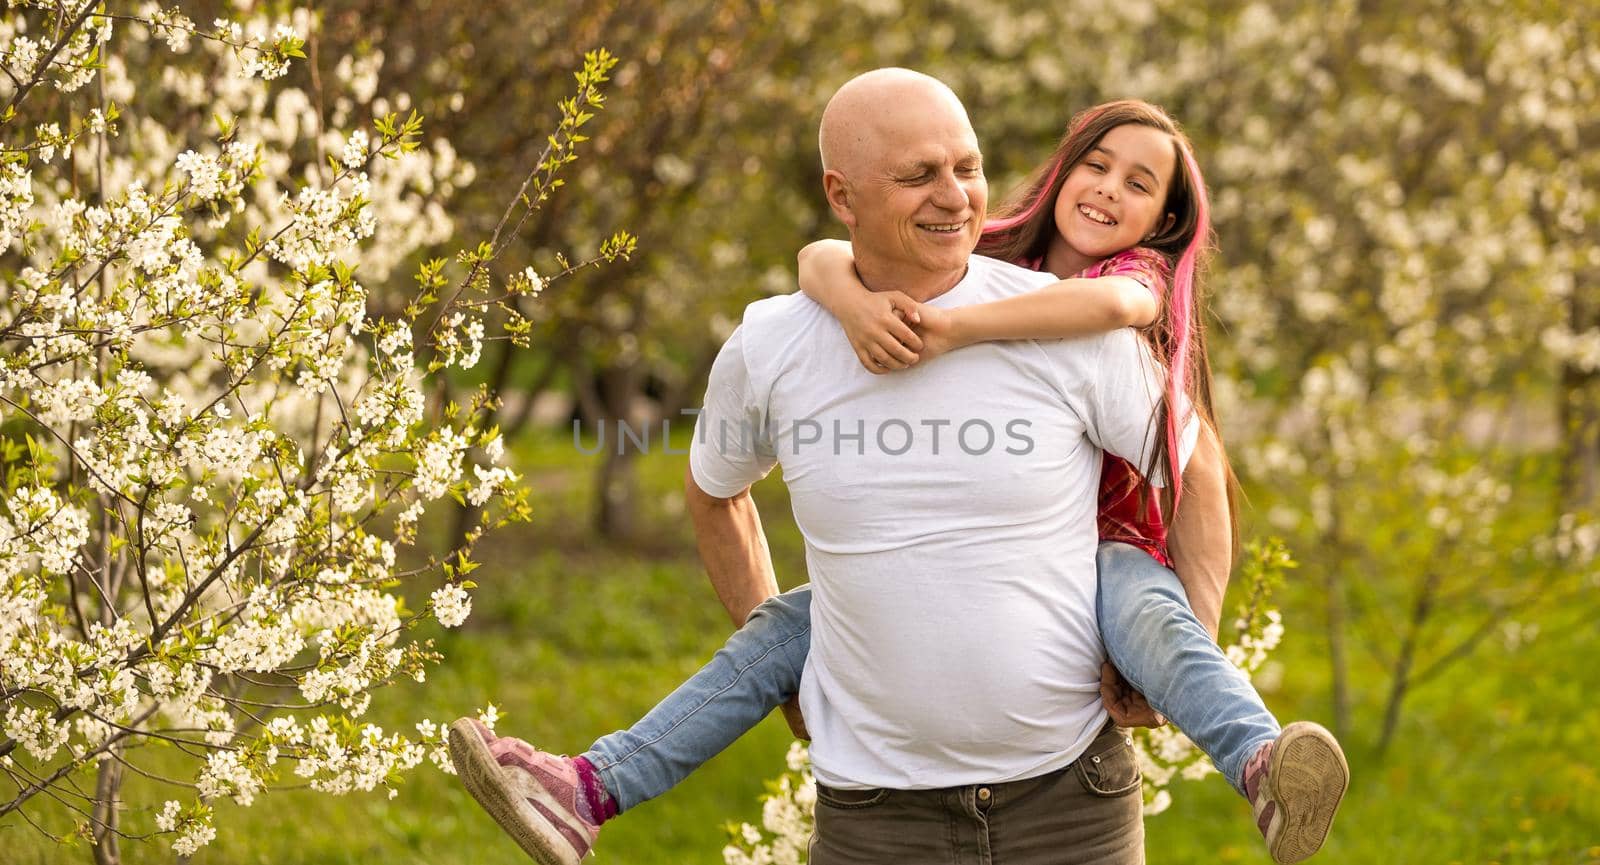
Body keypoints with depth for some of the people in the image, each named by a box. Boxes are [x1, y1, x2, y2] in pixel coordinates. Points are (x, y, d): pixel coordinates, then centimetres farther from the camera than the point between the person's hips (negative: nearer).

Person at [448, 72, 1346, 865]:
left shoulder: (1141, 276, -3)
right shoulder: (987, 265, 6)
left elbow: (1113, 301, -31)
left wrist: (953, 327, -39)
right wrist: (854, 299, -33)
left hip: (1096, 552, -4)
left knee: (1145, 612, -37)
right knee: (786, 628, -8)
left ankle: (1264, 771, -61)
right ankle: (592, 788, -14)